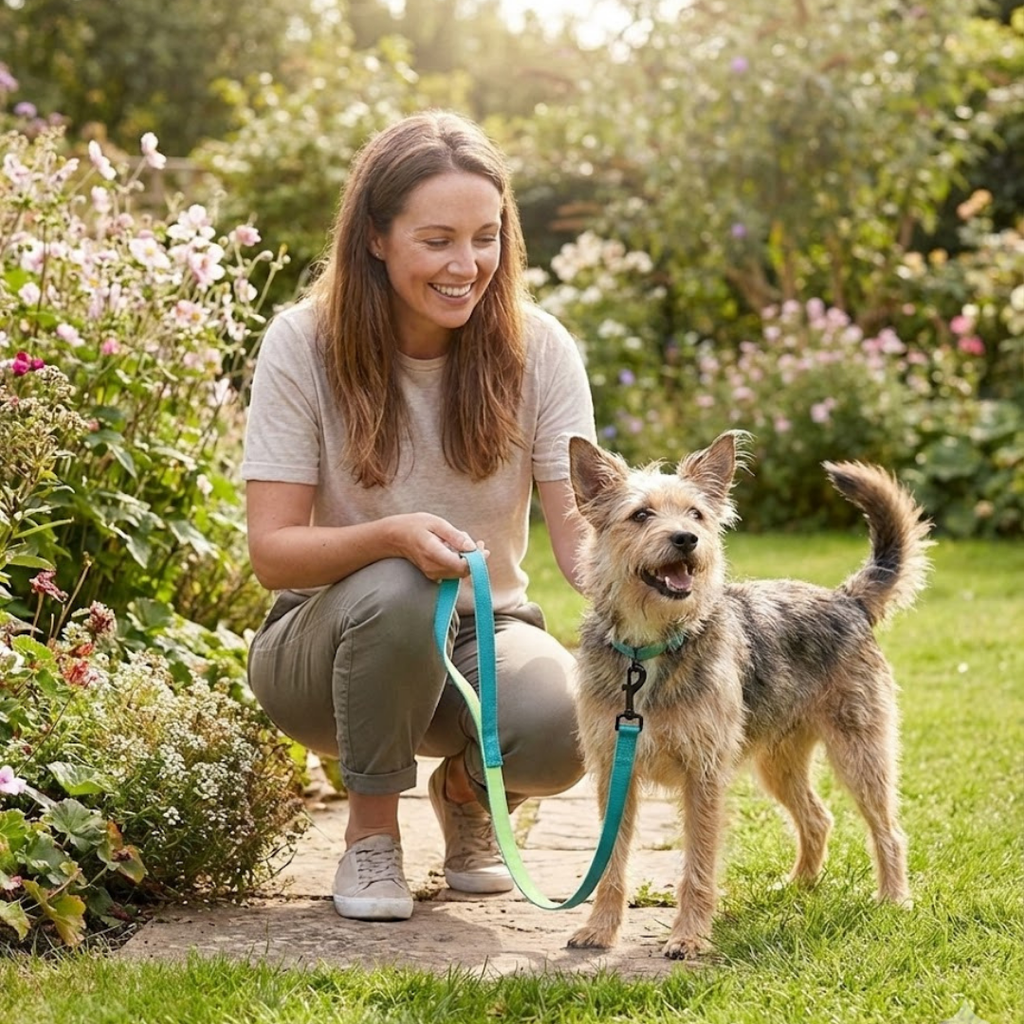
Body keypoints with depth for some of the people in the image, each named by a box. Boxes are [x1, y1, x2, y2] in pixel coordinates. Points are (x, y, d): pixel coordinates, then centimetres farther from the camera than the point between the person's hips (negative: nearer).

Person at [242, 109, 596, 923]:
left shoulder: (538, 350, -9)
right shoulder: (303, 345, -13)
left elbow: (580, 527, -14)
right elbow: (272, 550, -17)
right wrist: (392, 535, -36)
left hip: (483, 638, 1)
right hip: (330, 644, -1)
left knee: (562, 727, -32)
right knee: (394, 591, -36)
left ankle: (467, 791, 7)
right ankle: (371, 833, -9)